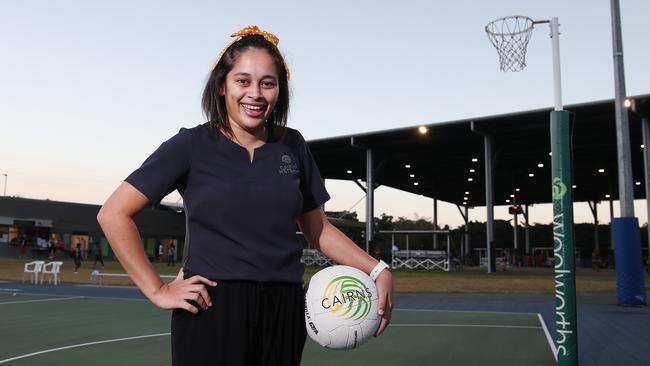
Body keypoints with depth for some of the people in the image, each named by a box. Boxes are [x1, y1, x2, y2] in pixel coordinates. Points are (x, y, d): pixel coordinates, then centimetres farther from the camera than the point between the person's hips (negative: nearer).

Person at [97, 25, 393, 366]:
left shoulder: (292, 147, 6)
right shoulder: (192, 145, -4)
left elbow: (318, 230, 14)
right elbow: (113, 214, -4)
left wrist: (378, 270, 3)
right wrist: (157, 290, -7)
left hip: (283, 312, 4)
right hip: (211, 312, -3)